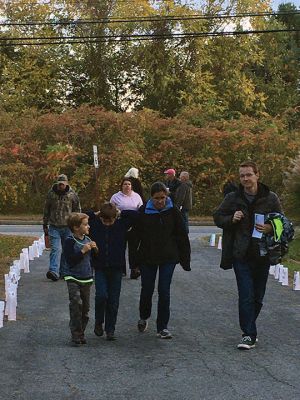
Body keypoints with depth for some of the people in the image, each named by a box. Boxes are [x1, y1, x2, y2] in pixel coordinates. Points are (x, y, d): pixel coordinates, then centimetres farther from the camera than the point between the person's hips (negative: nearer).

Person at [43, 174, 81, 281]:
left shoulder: (72, 195, 1)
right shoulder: (51, 194, 2)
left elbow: (77, 211, 9)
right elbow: (46, 211, 11)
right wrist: (45, 225, 12)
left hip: (68, 227, 1)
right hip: (54, 227, -1)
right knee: (55, 249, -13)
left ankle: (64, 272, 17)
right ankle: (54, 271, -21)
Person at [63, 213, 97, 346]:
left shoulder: (88, 240, 7)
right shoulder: (70, 241, -11)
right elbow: (70, 260, -18)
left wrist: (95, 249, -3)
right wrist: (83, 251, -22)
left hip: (86, 279, 6)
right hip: (73, 278, -6)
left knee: (85, 307, 8)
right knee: (76, 303, -19)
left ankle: (81, 333, 20)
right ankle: (75, 335, -13)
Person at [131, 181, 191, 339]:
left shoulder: (173, 211, -4)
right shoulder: (143, 211, -5)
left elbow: (182, 236, 1)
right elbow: (136, 236, -1)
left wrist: (185, 259, -1)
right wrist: (135, 260, -2)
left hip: (168, 258, 0)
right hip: (147, 258, 1)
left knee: (164, 291, -2)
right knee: (147, 290, 9)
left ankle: (162, 327, 9)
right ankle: (144, 317, 37)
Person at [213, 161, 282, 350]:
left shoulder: (270, 198, 0)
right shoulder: (232, 198, 1)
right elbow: (217, 217, 10)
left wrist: (271, 228, -15)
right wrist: (231, 219, -11)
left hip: (262, 255, 1)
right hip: (241, 255, -1)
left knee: (258, 297, 12)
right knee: (246, 296, -7)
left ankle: (249, 327, 33)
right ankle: (249, 334, -1)